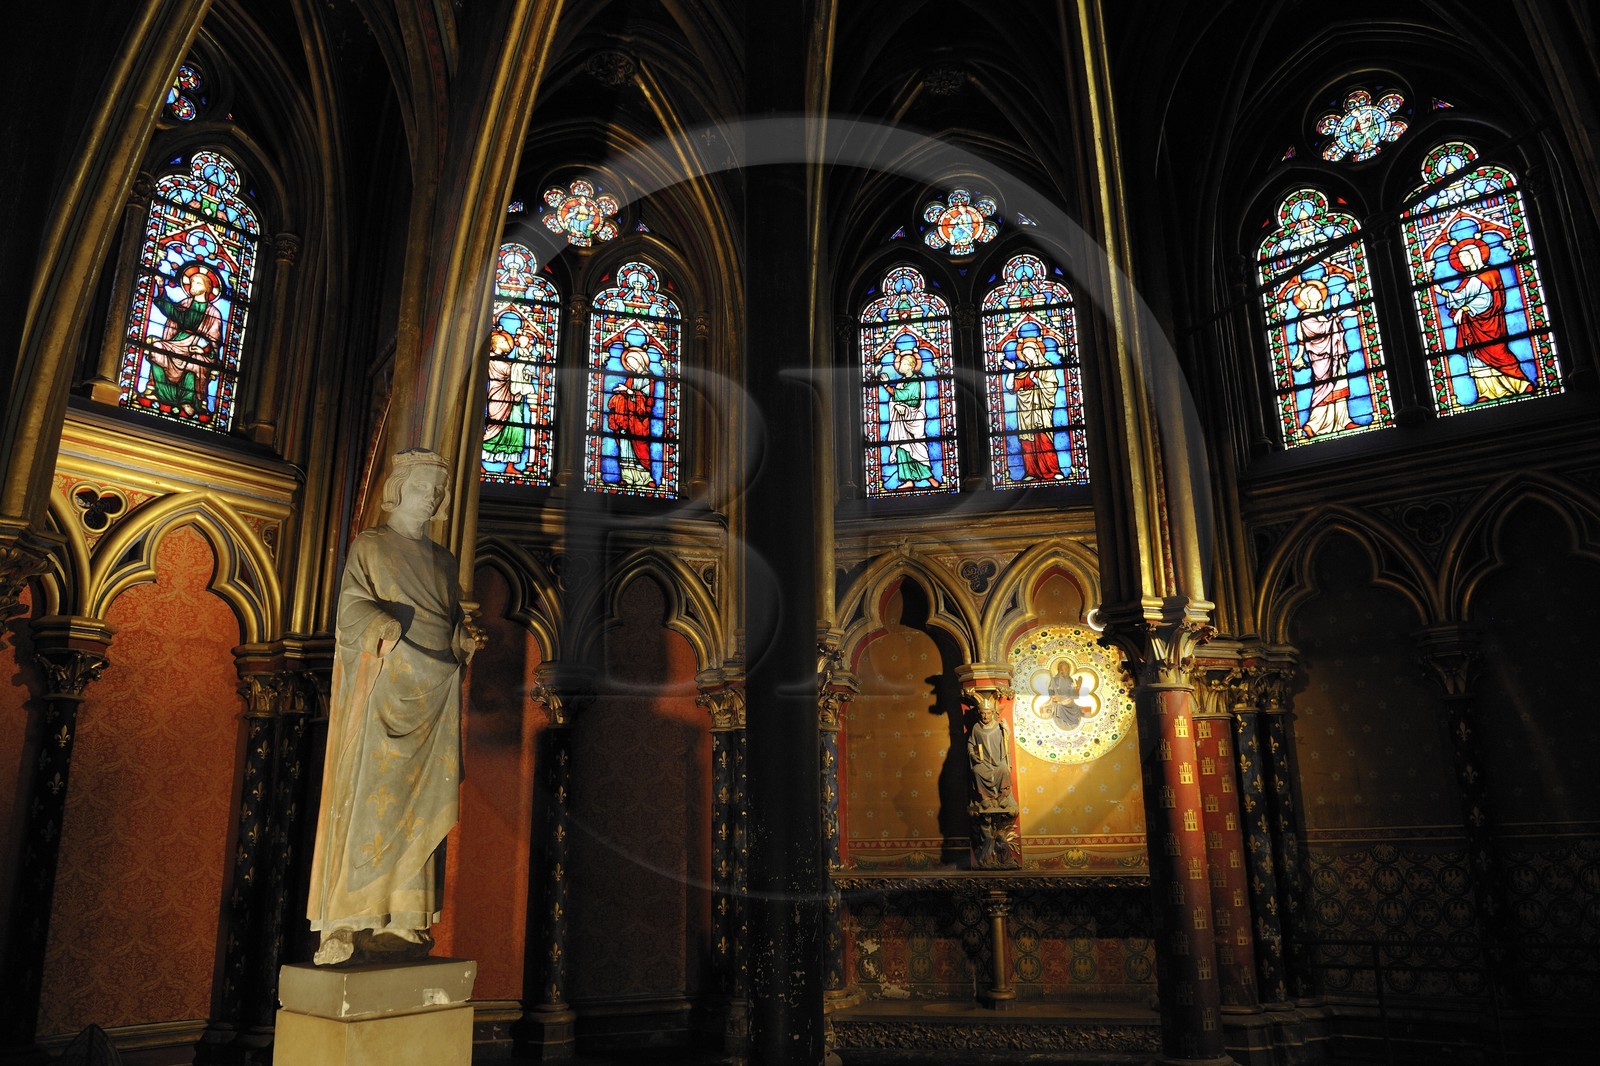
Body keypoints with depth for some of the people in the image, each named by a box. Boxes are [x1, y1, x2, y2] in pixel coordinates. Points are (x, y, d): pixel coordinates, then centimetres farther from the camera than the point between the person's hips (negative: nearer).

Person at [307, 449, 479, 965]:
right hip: (383, 685, -5)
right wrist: (384, 627, -24)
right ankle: (345, 925, -6)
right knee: (368, 798, -9)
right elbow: (352, 606, -5)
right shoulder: (369, 546, 7)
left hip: (434, 690, 5)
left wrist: (465, 639, -2)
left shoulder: (443, 560, 20)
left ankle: (402, 920, 5)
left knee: (420, 804, 2)